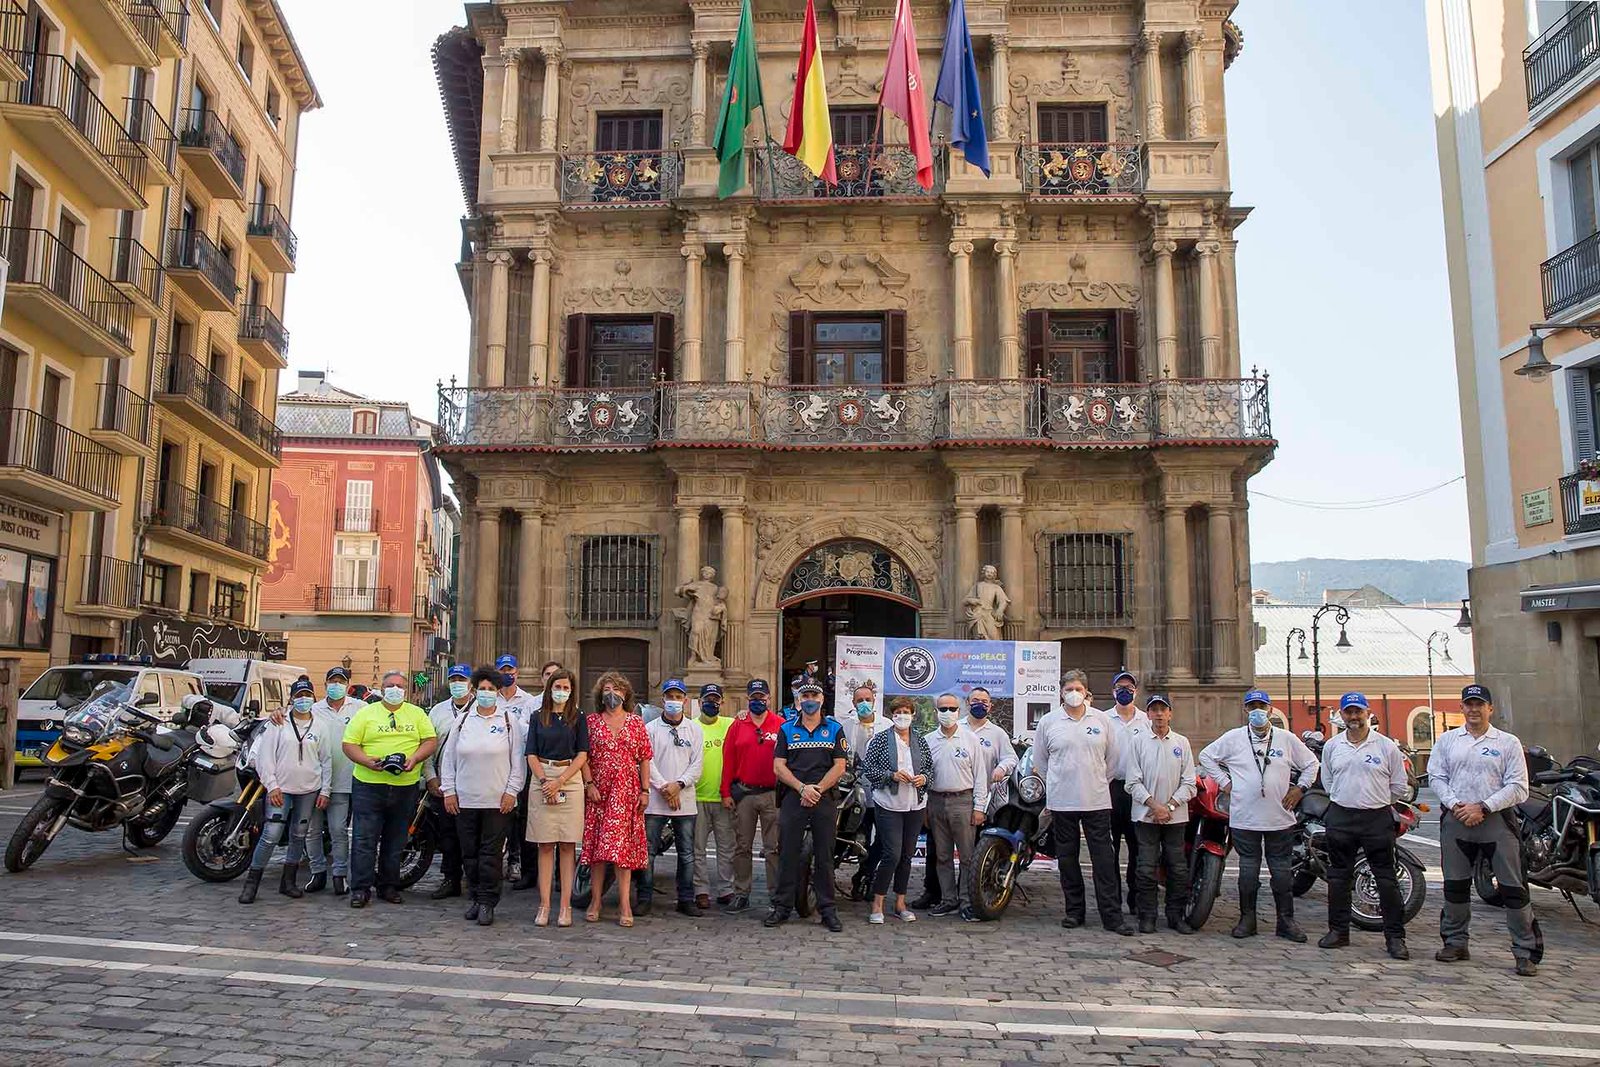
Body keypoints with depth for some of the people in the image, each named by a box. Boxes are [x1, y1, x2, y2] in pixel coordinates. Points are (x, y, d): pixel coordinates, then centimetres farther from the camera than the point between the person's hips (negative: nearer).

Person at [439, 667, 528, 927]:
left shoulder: (510, 721, 2)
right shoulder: (462, 721, 9)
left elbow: (518, 759, 1)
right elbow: (448, 757, 11)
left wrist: (512, 791, -5)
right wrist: (448, 791, 4)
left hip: (498, 800, -3)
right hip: (464, 799, 3)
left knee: (492, 853, -2)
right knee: (469, 852, 8)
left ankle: (487, 902, 5)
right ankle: (475, 899, 19)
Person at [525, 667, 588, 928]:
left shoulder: (578, 717, 6)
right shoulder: (538, 717, 10)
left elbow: (582, 755, 1)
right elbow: (531, 754, 5)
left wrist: (559, 782, -9)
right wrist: (544, 781, -9)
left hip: (570, 778, -1)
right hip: (541, 779, 1)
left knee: (567, 845, -1)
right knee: (545, 845, 2)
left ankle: (565, 906, 2)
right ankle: (544, 904, 5)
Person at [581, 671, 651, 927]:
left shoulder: (636, 722, 6)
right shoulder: (592, 721, 6)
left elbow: (644, 759, 5)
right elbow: (584, 757, 4)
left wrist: (645, 790, 0)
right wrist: (589, 784, -7)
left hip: (627, 791, -1)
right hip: (599, 791, 1)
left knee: (622, 846, -3)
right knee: (597, 845, 2)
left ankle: (625, 906, 0)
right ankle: (595, 901, 11)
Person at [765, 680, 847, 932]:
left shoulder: (835, 729, 8)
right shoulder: (786, 729, 10)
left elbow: (839, 767, 1)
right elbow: (778, 767, 3)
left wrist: (817, 789, -10)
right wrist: (802, 788, -11)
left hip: (825, 799, -1)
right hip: (793, 798, 1)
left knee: (824, 856, 3)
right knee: (788, 853, 2)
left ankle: (828, 909, 10)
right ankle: (782, 906, 11)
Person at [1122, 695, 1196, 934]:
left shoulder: (1182, 742, 8)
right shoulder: (1137, 740, 3)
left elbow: (1189, 783, 4)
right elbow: (1134, 781, -2)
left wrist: (1169, 806, -8)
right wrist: (1155, 806, -12)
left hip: (1176, 816, 2)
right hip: (1146, 815, -2)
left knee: (1179, 869, 3)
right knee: (1147, 869, -1)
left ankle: (1176, 916, 15)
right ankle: (1147, 917, 8)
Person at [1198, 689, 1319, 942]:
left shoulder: (1287, 739, 4)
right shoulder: (1233, 738, 1)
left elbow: (1310, 763, 16)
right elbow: (1206, 755, 10)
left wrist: (1299, 788, 6)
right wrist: (1224, 782, 4)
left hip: (1280, 819, 1)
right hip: (1244, 818, -1)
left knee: (1282, 871, 6)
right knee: (1248, 871, 7)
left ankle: (1286, 921, 16)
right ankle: (1247, 919, 16)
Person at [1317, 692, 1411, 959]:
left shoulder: (1387, 746, -2)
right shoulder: (1331, 746, 7)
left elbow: (1399, 785, 5)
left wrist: (1376, 801, 7)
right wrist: (1344, 799, 11)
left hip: (1377, 819, -3)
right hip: (1340, 817, 3)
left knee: (1387, 879, -1)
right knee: (1338, 877, 9)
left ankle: (1395, 936, 8)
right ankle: (1338, 930, 19)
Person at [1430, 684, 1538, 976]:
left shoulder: (1508, 743, 3)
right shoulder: (1447, 740, 11)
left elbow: (1518, 787, -3)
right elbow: (1436, 777, 8)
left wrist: (1482, 808, -12)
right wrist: (1456, 805, -9)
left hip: (1497, 820, -2)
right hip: (1455, 820, 3)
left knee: (1513, 888, -3)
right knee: (1455, 885, 9)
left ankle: (1526, 952, 5)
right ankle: (1455, 943, 21)